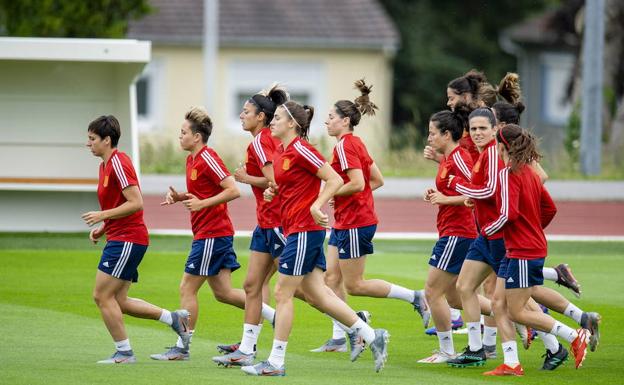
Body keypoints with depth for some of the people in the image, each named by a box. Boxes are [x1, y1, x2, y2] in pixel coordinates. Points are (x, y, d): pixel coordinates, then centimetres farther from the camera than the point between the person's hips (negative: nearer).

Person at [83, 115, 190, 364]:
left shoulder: (118, 163, -14)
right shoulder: (106, 165, 17)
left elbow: (136, 203, -22)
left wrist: (103, 215, -18)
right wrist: (102, 229, 11)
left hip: (127, 240, -10)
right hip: (120, 239, 10)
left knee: (102, 295, -8)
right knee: (119, 301, 10)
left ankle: (124, 352, -1)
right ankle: (174, 318, 15)